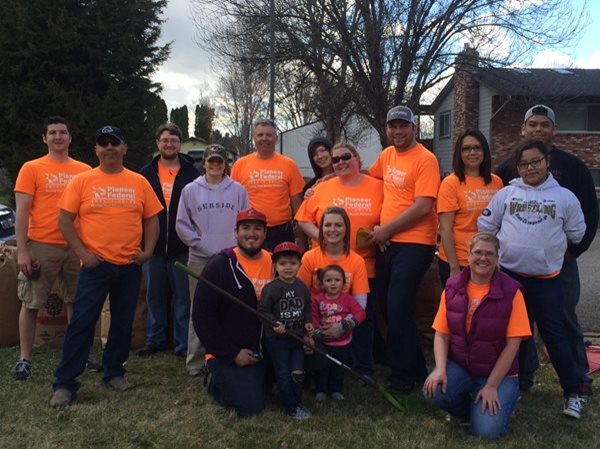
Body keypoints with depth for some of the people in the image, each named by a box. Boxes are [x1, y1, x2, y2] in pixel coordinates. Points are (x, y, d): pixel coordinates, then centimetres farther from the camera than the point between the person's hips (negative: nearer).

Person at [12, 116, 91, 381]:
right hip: (41, 247, -3)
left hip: (76, 247, 3)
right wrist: (22, 250, -11)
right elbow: (22, 212, -4)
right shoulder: (31, 169, 0)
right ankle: (24, 359, 14)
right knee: (31, 304, 4)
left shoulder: (84, 171, 7)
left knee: (76, 302, 10)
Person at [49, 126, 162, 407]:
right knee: (81, 323, -3)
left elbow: (152, 218, 10)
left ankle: (114, 373, 27)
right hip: (95, 265, -3)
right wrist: (81, 252, -11)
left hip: (130, 266, 3)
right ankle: (65, 383, 6)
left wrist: (148, 250, -2)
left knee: (123, 322, 12)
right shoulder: (81, 181, 0)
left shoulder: (139, 182, 6)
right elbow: (64, 219, -2)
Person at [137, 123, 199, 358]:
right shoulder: (147, 173, 8)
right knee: (155, 296, 11)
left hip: (183, 248, -2)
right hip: (153, 246, 2)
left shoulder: (192, 173, 2)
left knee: (183, 297, 3)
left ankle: (183, 343, 13)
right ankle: (155, 339, 24)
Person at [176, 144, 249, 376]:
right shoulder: (190, 190, 3)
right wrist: (199, 243, -5)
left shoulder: (238, 190, 5)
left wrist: (236, 245, -4)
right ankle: (195, 360, 14)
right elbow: (182, 224, 4)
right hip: (200, 259, 0)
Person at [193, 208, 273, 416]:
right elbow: (202, 316, -12)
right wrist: (232, 354, -14)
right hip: (228, 354, -5)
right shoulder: (219, 266, -12)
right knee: (250, 405, -15)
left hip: (263, 352, 5)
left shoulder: (273, 263, 1)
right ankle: (218, 381, 13)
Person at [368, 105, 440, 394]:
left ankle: (403, 376, 7)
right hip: (389, 243, 8)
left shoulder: (425, 159, -11)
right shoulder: (387, 154, 12)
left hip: (415, 243, -8)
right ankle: (416, 367, 30)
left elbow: (422, 207, -18)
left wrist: (386, 229, -13)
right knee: (388, 305, 14)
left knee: (398, 309, -10)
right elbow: (369, 176, 32)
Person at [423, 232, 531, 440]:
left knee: (487, 430, -21)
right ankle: (470, 408, 7)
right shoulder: (452, 288, -1)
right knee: (433, 391, -28)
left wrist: (491, 386, -15)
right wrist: (440, 369, -18)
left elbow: (512, 345, -11)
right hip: (459, 366, 2)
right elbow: (441, 335, -1)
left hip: (498, 372, -2)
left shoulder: (511, 292, -10)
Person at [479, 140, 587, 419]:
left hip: (546, 278, -1)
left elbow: (577, 233, 10)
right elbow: (485, 225, 8)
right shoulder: (506, 193, 2)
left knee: (555, 335, 1)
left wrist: (553, 250, 14)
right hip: (508, 274, 2)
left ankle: (573, 392, 14)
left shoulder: (565, 197, 1)